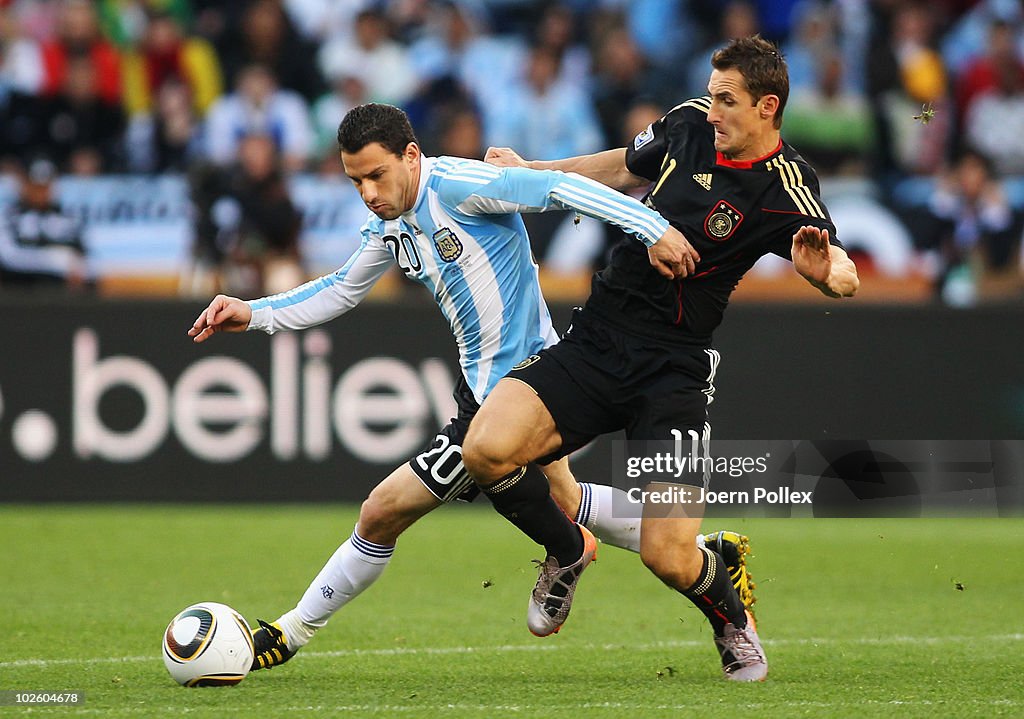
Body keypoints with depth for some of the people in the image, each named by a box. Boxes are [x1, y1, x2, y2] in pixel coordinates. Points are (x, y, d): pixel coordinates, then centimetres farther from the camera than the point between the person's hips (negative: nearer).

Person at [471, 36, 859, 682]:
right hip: (596, 340, 4)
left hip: (674, 369, -4)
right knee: (486, 450, -21)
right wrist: (527, 171, 28)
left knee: (669, 557, -15)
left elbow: (843, 274, -24)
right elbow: (625, 169, 24)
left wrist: (828, 269, -48)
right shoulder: (688, 124, 3)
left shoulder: (786, 191, -13)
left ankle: (733, 623, 23)